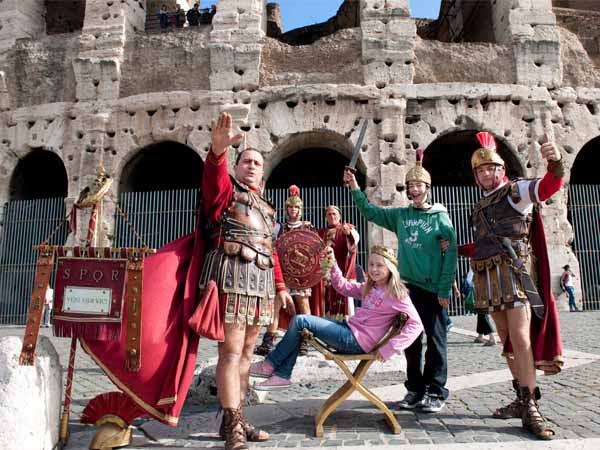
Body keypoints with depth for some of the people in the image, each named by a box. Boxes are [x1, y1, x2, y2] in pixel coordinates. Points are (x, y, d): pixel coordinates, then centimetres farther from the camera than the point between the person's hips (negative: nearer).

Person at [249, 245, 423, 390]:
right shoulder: (370, 287, 13)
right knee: (299, 325, 3)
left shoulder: (397, 294, -11)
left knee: (300, 321, -12)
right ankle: (282, 375, 4)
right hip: (349, 328, 9)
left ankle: (270, 364, 5)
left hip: (356, 341, -9)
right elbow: (343, 287, 21)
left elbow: (416, 324, -18)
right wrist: (332, 264, 6)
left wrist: (390, 347, -23)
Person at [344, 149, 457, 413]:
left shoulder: (440, 217, -3)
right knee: (410, 341, 11)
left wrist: (444, 289, -10)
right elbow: (370, 212, 11)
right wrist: (354, 188, 0)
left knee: (436, 341, 3)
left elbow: (450, 255, -5)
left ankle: (436, 393, 15)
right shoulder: (401, 215, 9)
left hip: (433, 289, -4)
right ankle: (415, 389, 24)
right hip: (407, 286, 4)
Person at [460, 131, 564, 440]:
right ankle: (522, 400, 19)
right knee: (507, 342, 10)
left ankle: (530, 409, -9)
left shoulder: (515, 191, 1)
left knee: (520, 338, -14)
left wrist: (556, 163, -38)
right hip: (488, 279, 7)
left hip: (514, 273, -7)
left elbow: (549, 187, -19)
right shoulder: (480, 207, 21)